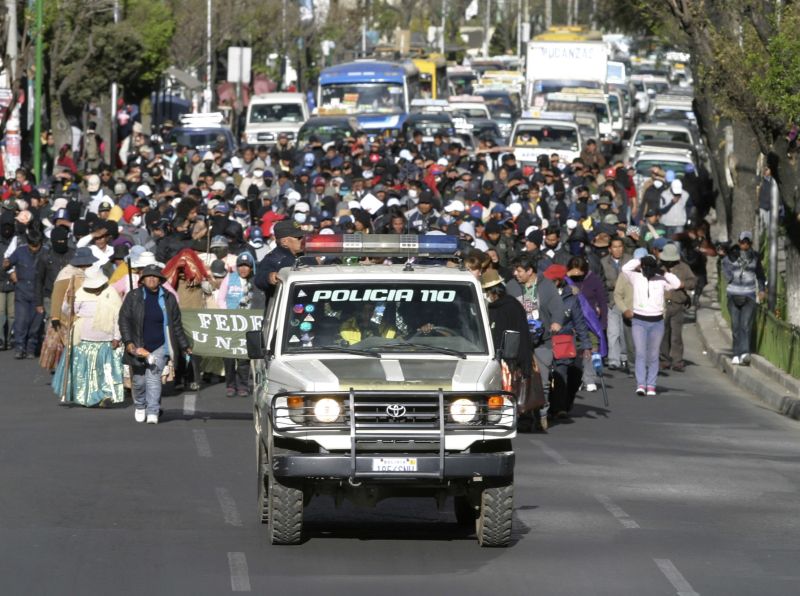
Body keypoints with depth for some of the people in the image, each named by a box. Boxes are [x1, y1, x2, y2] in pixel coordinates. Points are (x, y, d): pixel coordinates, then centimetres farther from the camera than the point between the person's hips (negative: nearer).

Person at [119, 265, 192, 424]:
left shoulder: (168, 299, 6)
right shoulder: (132, 297, 2)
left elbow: (176, 325, 12)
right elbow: (124, 320, -2)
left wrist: (184, 346, 12)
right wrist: (128, 342, -14)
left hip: (159, 347, -1)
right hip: (138, 347, 1)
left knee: (153, 377, -15)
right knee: (139, 381, 8)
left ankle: (152, 412, -15)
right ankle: (140, 407, 34)